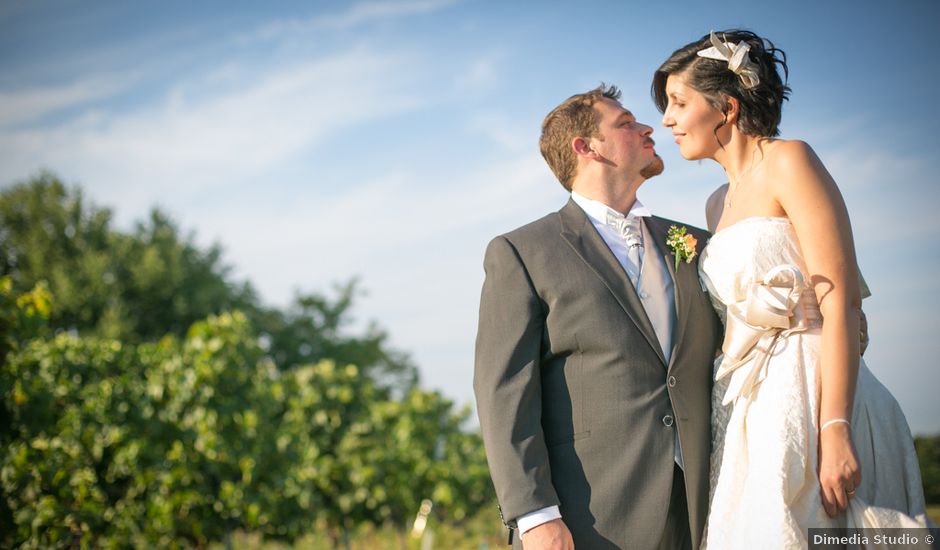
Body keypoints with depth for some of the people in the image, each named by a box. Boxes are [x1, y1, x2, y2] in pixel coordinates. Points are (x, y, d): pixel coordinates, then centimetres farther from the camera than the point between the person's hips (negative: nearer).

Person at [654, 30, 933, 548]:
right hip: (749, 411, 8)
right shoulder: (719, 204, 19)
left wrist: (835, 429, -22)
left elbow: (840, 301, -14)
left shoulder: (788, 162, -5)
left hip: (808, 401, -8)